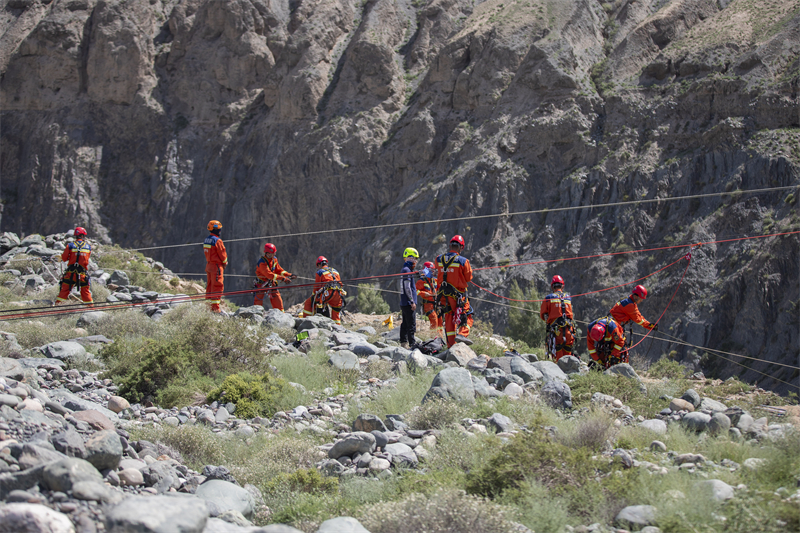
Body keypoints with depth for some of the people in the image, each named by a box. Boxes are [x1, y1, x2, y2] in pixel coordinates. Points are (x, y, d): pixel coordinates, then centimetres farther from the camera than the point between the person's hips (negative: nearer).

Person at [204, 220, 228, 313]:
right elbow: (222, 253, -12)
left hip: (208, 265, 9)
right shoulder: (217, 241, -17)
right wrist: (225, 262, 7)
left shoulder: (206, 240, 10)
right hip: (217, 266, -9)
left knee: (210, 286, 13)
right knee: (217, 287, -6)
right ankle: (215, 307, -7)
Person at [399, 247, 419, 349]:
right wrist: (412, 301, -17)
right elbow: (407, 288, -18)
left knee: (405, 324, 12)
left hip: (404, 303, 10)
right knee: (411, 324, -9)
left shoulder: (405, 270, 18)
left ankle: (403, 343, 16)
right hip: (408, 303, -10)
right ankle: (412, 344, -9)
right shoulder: (407, 270, -14)